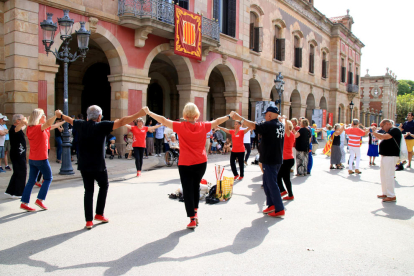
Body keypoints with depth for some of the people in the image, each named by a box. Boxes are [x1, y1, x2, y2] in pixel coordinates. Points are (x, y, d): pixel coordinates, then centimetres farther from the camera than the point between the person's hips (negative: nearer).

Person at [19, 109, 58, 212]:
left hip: (32, 159, 7)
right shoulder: (39, 128, -17)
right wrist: (55, 115, -47)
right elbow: (48, 124, -41)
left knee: (31, 181, 12)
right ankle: (40, 199, 5)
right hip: (41, 158, -7)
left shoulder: (29, 128, 5)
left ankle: (24, 203, 12)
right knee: (48, 178, 9)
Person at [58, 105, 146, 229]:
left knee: (88, 191, 11)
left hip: (84, 165, 4)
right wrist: (139, 114, -25)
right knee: (104, 186, 19)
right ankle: (99, 214, 20)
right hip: (98, 166, -4)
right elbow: (121, 122, -21)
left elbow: (69, 119, 25)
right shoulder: (102, 126, -11)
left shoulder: (81, 125, 4)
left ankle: (89, 221, 11)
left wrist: (60, 115, 46)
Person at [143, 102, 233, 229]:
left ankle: (192, 219, 4)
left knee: (188, 190, 3)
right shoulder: (203, 126, -2)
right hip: (201, 163, 3)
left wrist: (148, 112, 6)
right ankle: (195, 212, 24)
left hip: (185, 164, -3)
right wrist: (229, 116, 29)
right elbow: (217, 121, 13)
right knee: (196, 186, 22)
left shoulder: (181, 126, -9)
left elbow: (163, 120, -5)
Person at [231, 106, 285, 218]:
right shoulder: (281, 125, 9)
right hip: (278, 159, 9)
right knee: (267, 183, 18)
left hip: (269, 160, -9)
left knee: (272, 184, -2)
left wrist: (240, 118, -20)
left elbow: (254, 126, -24)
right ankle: (271, 205, 22)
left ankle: (280, 210, 3)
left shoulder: (269, 125, -18)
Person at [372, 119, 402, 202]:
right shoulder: (389, 132, 19)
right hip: (385, 156, 11)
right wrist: (373, 132, 12)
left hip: (391, 156, -11)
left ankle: (392, 196, -3)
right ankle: (385, 193, 24)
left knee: (389, 175, -9)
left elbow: (384, 137, -25)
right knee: (383, 175, 15)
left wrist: (374, 132, -13)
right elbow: (380, 138, 27)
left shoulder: (395, 130, -12)